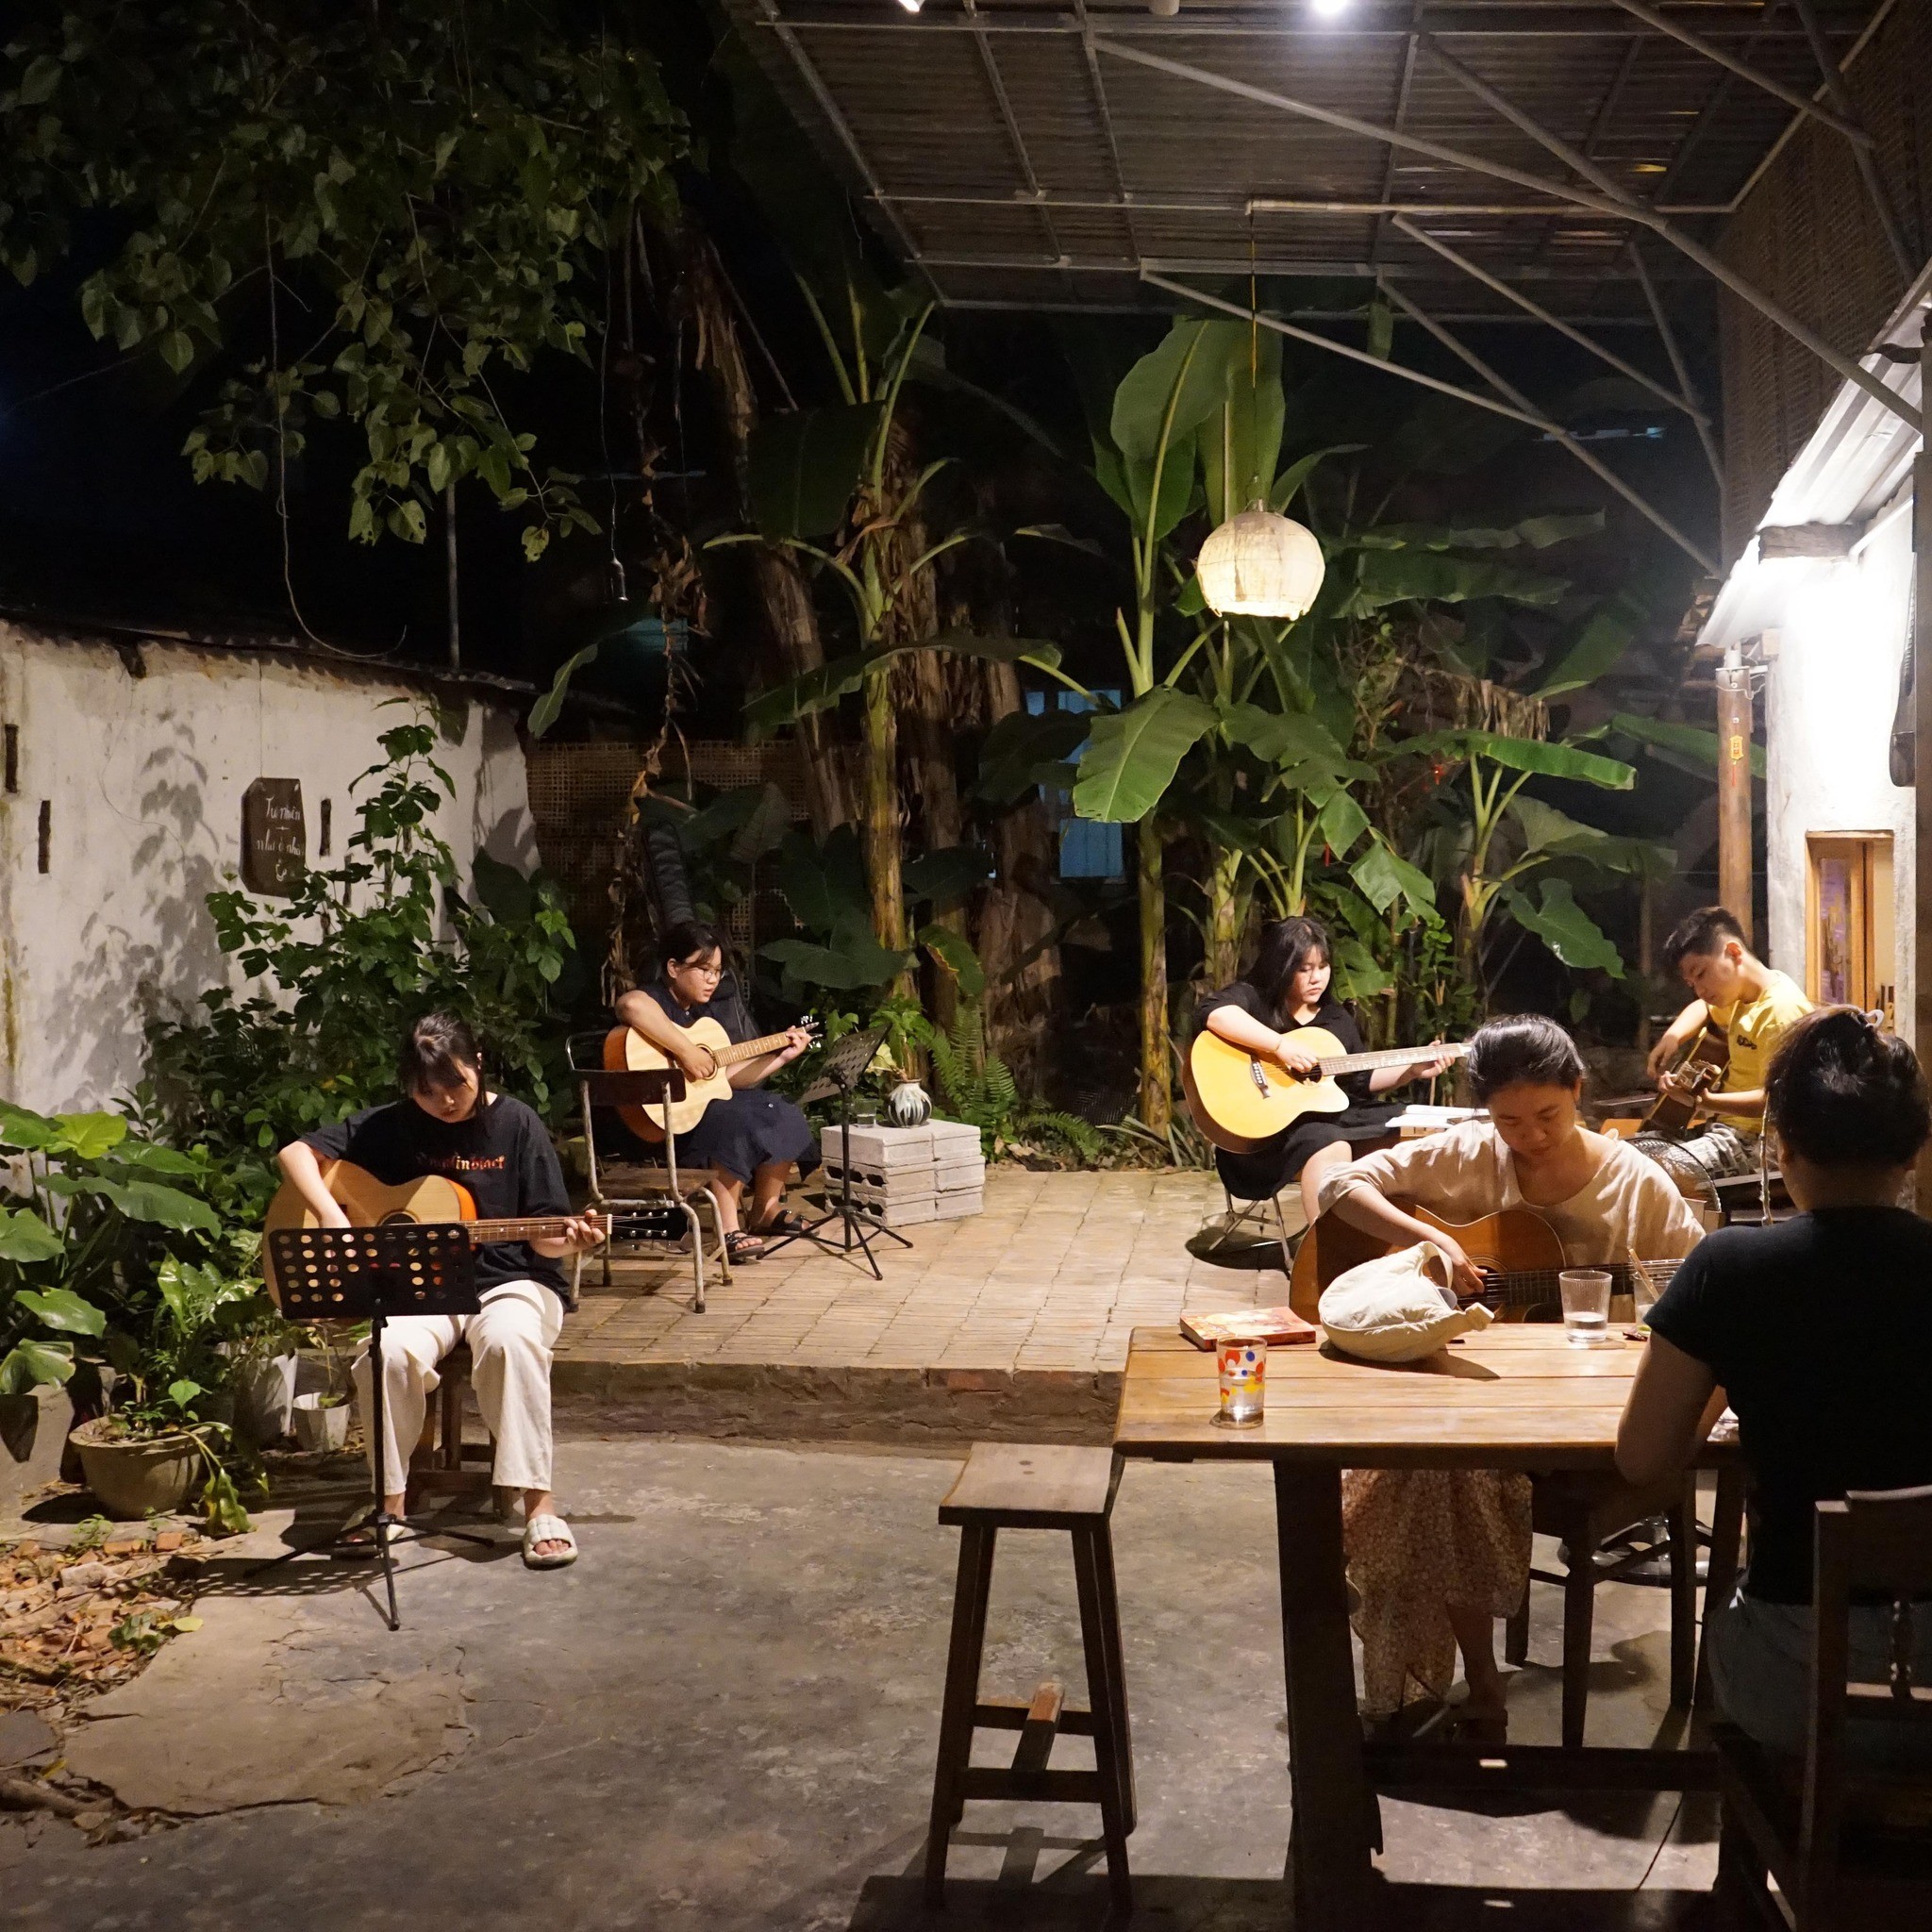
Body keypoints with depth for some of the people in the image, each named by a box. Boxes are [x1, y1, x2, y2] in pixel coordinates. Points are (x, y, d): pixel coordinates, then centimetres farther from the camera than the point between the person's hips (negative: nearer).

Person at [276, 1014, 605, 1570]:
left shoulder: (516, 1123, -2)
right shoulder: (391, 1127, 3)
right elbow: (295, 1152, 2)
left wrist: (570, 1238, -24)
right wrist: (330, 1215, -14)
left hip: (508, 1281, -2)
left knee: (511, 1339, -36)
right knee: (388, 1350, -31)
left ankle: (538, 1504, -30)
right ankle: (388, 1498, -11)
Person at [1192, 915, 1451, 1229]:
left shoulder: (1337, 1018, 17)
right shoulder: (1253, 998, -4)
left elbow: (1361, 1082, 22)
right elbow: (1211, 1013, -28)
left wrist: (1414, 1070, 9)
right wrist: (1281, 1045, -30)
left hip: (1332, 1116, 8)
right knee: (1332, 1148, -35)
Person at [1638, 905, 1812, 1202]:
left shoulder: (1781, 1010, -18)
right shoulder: (1740, 997, 12)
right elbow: (1702, 1008, 35)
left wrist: (1705, 1100, -35)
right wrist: (1673, 1036, 14)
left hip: (1760, 1142, -10)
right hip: (1724, 1126, 10)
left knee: (1659, 1171, -30)